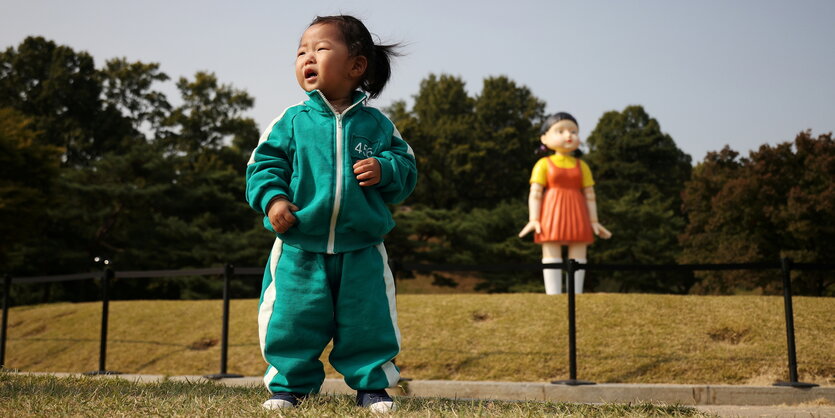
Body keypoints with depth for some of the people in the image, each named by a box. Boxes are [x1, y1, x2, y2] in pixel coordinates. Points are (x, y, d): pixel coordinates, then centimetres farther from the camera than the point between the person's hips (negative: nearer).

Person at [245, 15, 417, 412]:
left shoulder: (377, 124, 3)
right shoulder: (290, 121, 1)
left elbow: (406, 167, 6)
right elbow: (263, 165, 1)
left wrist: (384, 170, -14)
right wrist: (272, 198, -15)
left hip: (361, 251, 0)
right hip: (299, 249, 0)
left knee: (369, 320, 6)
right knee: (292, 319, 5)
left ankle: (372, 384, 24)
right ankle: (288, 384, 23)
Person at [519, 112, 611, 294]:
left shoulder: (581, 166, 9)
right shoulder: (544, 164, 0)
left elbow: (590, 195, 10)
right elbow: (535, 193, -4)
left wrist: (594, 222, 6)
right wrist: (533, 220, -12)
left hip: (576, 214, 3)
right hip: (552, 214, -3)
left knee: (578, 256, 3)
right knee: (551, 255, -3)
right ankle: (553, 296, -2)